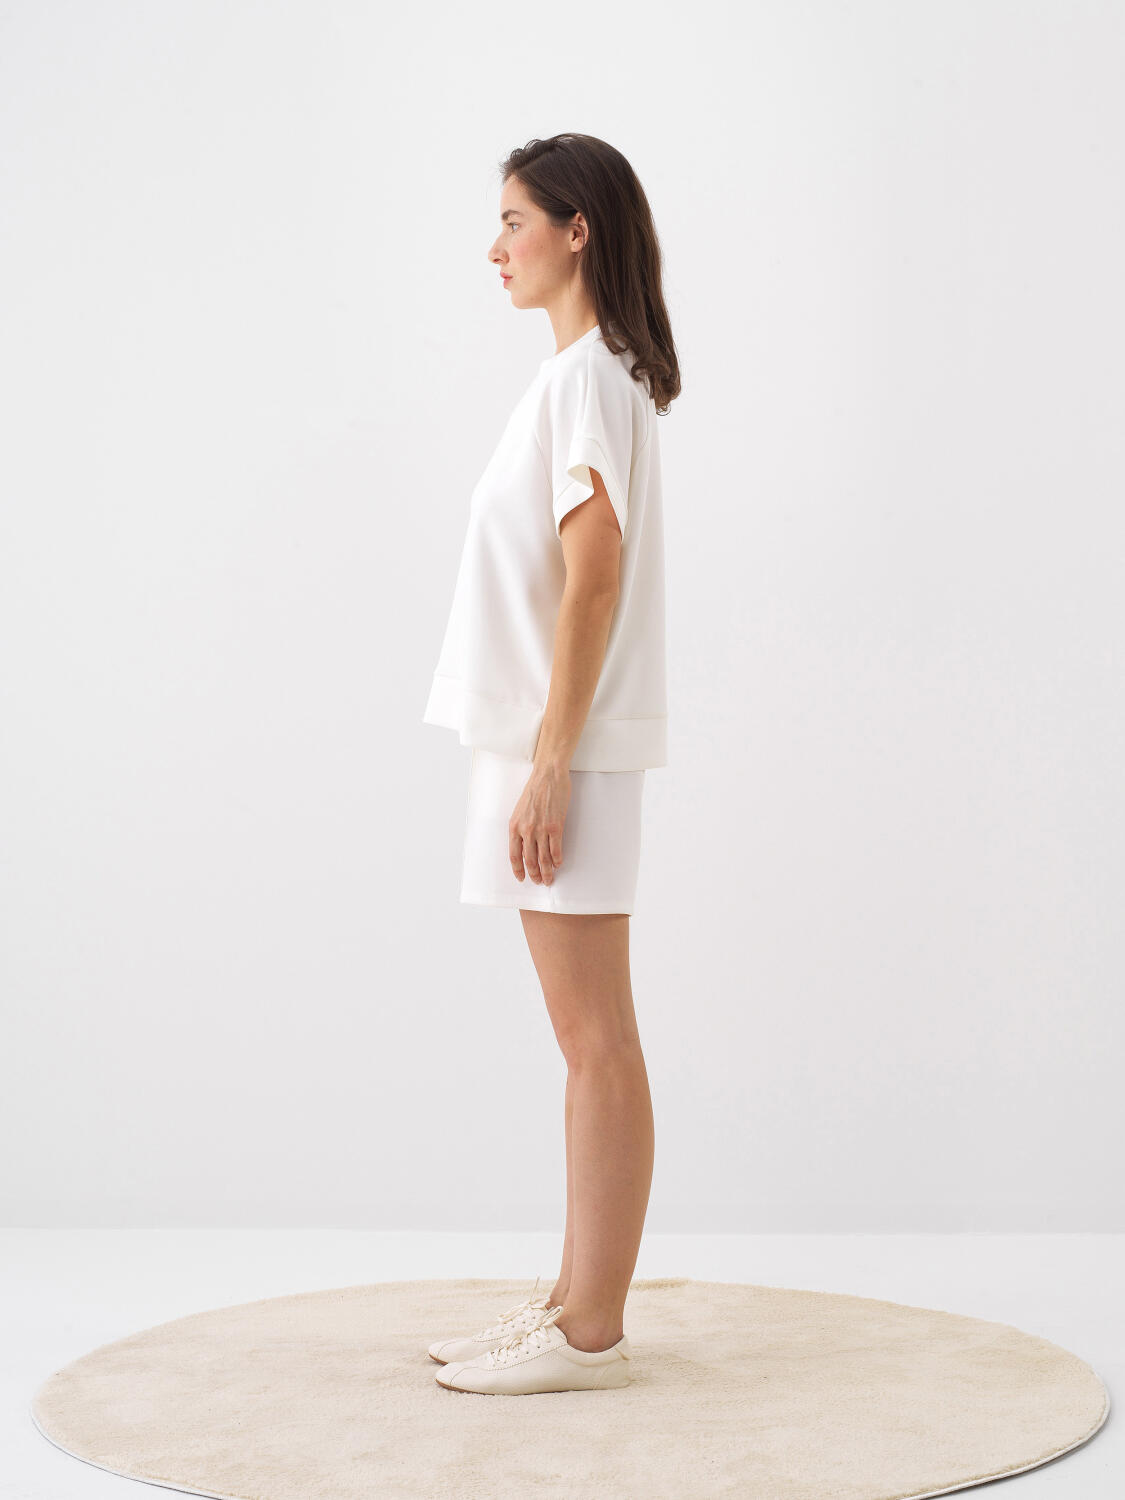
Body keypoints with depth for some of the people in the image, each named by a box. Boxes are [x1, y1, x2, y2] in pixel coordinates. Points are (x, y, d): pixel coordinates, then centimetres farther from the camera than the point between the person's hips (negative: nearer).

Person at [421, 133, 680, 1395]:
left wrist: (548, 764, -21)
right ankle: (576, 1301, 21)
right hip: (547, 740, 10)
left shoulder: (587, 377, -12)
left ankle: (590, 1332, 2)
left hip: (568, 748, -10)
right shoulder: (594, 375, 18)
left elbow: (593, 573, -19)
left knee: (595, 1040, -5)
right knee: (586, 1040, 13)